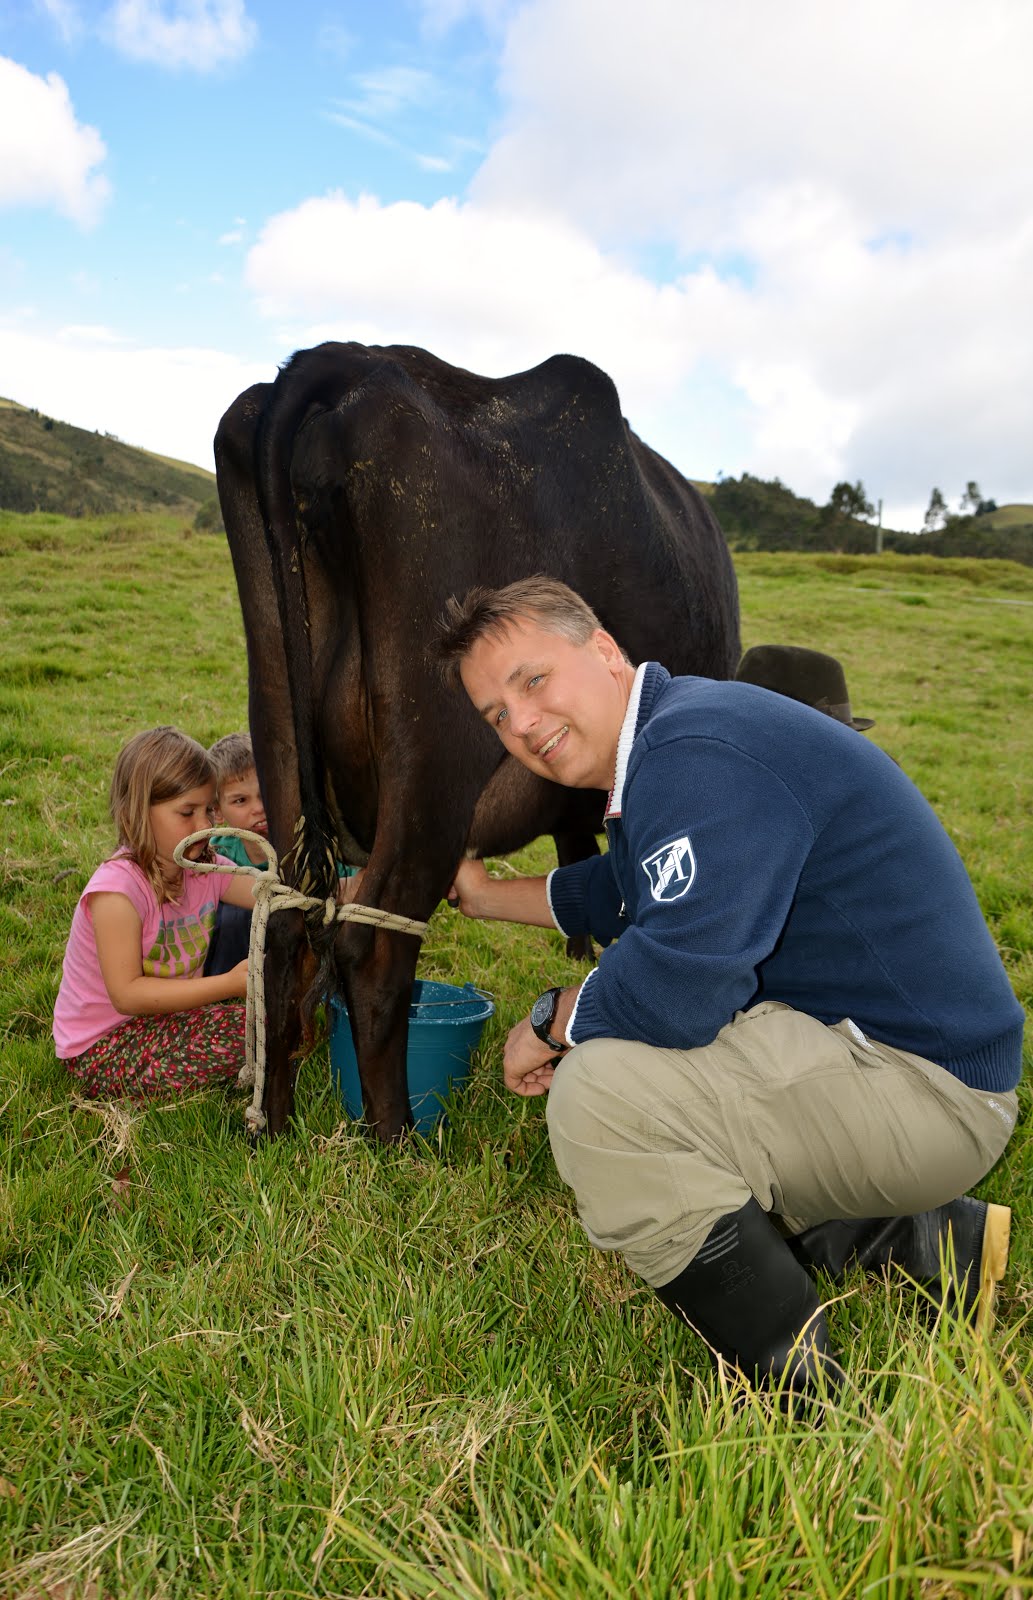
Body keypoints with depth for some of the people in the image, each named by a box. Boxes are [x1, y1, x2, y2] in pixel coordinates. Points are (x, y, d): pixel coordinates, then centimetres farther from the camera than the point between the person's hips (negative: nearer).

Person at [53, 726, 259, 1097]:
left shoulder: (206, 868, -4)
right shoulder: (117, 889, -24)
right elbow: (127, 995, -27)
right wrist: (229, 984, -34)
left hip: (163, 1015, 7)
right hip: (104, 1049, -7)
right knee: (246, 1025, -25)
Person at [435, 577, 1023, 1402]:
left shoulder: (696, 749, -22)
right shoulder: (655, 750, 11)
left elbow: (677, 988, -31)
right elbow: (615, 895, 30)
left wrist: (553, 1019, -12)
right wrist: (483, 893, 34)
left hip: (922, 1083, -11)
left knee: (599, 1091, -24)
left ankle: (802, 1395, -4)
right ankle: (925, 1238, 19)